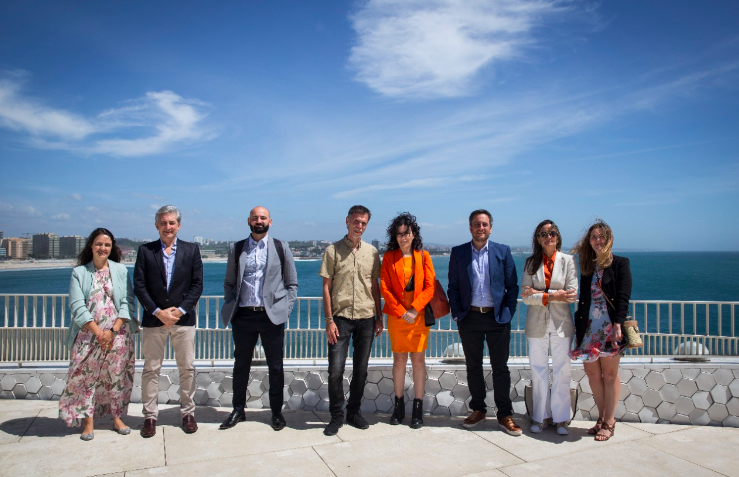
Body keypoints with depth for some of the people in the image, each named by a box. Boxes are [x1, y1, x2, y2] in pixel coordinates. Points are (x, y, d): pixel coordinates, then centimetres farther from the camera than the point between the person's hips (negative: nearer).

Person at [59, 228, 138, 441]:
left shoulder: (121, 270, 5)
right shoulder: (79, 272, 3)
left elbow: (127, 303, 0)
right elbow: (77, 306, -5)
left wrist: (113, 331, -11)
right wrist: (98, 332, -13)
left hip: (118, 334, 1)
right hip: (88, 334, 0)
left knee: (117, 376, 6)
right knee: (86, 377, 1)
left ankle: (117, 418, 19)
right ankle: (88, 422, 14)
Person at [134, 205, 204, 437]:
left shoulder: (191, 250, 4)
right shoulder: (145, 250, 4)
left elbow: (197, 285, 0)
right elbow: (139, 286, -1)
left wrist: (180, 310, -10)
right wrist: (158, 312, -11)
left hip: (183, 318, 0)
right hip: (154, 319, 0)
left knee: (187, 368, 5)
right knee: (151, 369, 6)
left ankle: (188, 412, 19)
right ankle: (150, 416, 18)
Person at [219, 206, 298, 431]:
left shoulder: (281, 248, 4)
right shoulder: (236, 248, 9)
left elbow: (292, 284, 6)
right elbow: (229, 283, 14)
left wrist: (285, 309, -3)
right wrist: (230, 307, 2)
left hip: (272, 316, -1)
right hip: (243, 316, 2)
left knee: (275, 367, 7)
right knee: (241, 365, 12)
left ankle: (277, 412, 21)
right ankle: (238, 410, 27)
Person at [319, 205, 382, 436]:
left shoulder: (371, 252, 8)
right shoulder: (333, 250, 0)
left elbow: (375, 286, 12)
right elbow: (326, 287, -1)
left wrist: (379, 317, 8)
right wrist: (329, 320, -7)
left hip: (366, 318, 3)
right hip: (341, 317, -2)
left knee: (361, 369, 9)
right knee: (335, 369, -4)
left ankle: (354, 412, 25)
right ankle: (336, 415, 13)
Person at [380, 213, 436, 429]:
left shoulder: (423, 256, 3)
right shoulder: (389, 257, 3)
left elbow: (430, 286, -2)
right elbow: (385, 288, -2)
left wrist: (414, 309, -12)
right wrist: (401, 312, -10)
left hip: (419, 315, 0)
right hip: (396, 316, 0)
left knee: (418, 359, 3)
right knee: (399, 359, 6)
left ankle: (418, 408, 12)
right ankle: (399, 405, 17)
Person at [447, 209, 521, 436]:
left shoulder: (503, 251, 2)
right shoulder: (458, 253, 4)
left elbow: (512, 286, 3)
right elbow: (453, 287, 5)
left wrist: (508, 313, -4)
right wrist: (457, 313, -2)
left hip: (497, 318, -1)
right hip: (469, 318, 1)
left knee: (500, 367, 6)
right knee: (473, 366, 11)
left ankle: (505, 415, 16)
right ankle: (478, 410, 26)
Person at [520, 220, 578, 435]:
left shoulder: (568, 260, 1)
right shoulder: (531, 262, 3)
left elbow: (572, 295, -8)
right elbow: (526, 296, -5)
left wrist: (540, 293, -12)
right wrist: (552, 296, -17)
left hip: (561, 323, -1)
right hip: (537, 324, 1)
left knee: (562, 372, 4)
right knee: (538, 371, 8)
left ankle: (561, 418, 17)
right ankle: (540, 417, 20)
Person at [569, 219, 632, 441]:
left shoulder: (620, 263, -1)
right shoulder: (586, 265, 12)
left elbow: (623, 296, -10)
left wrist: (618, 324, -20)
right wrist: (579, 325, 7)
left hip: (610, 326, -4)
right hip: (589, 326, 5)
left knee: (609, 374, 3)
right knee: (592, 373, 7)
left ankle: (609, 422, 12)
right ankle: (602, 418, 20)